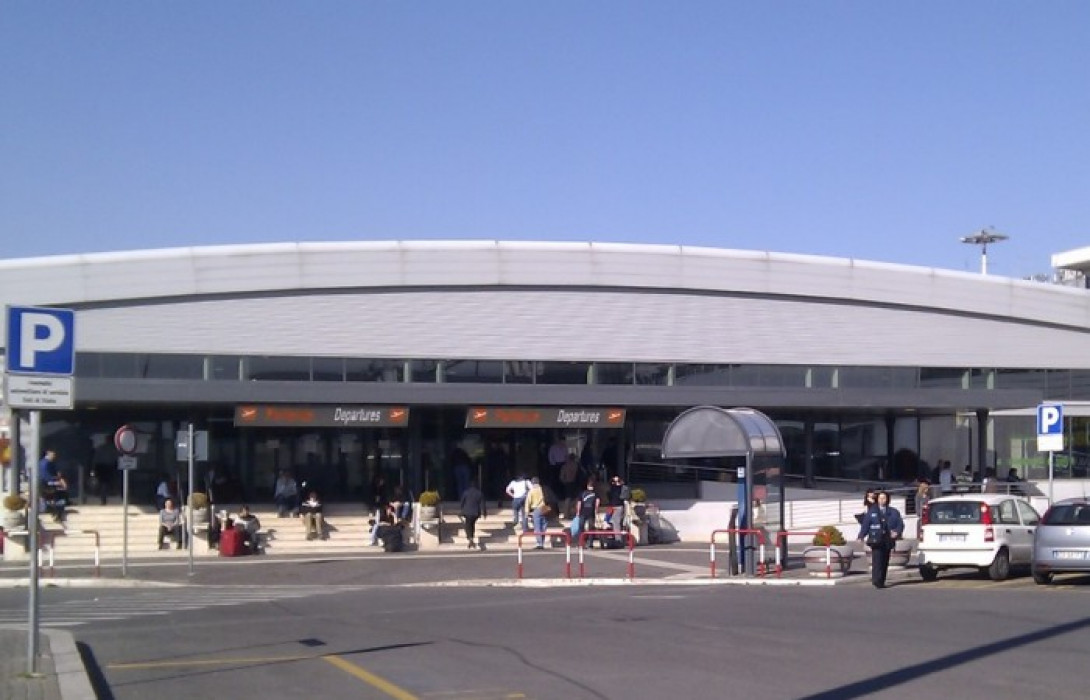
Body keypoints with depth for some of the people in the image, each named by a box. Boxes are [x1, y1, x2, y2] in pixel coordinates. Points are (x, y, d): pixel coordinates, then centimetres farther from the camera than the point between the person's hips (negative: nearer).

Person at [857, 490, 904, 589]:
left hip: (888, 540, 3)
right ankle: (876, 581, -15)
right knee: (877, 561, -12)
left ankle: (881, 582, 10)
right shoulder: (871, 511, 7)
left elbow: (900, 523, 8)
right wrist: (862, 536, -10)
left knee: (885, 562, 4)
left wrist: (897, 532, -12)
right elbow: (865, 524, 1)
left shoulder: (893, 512, 11)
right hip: (876, 540, -2)